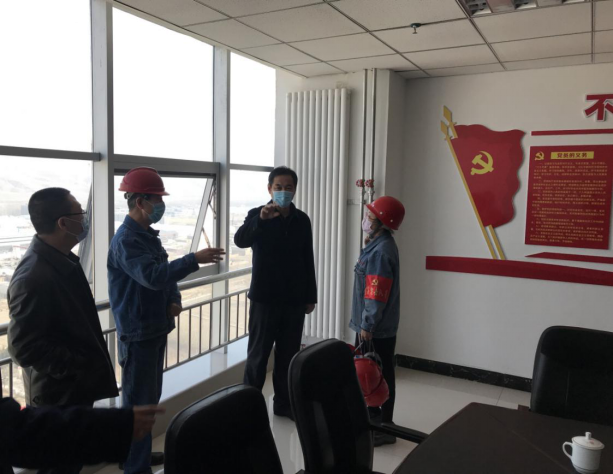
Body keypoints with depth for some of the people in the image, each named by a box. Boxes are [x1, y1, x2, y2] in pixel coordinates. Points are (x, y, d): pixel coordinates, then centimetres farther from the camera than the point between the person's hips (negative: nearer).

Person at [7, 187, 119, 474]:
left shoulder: (62, 260, 2)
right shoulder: (33, 276, -28)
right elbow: (24, 348, -26)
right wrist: (81, 367, -20)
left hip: (76, 389, 9)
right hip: (59, 395, -8)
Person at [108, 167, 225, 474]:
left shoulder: (148, 235, 11)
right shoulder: (126, 239, -18)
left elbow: (165, 274, 15)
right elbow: (152, 276, -33)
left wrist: (175, 300, -3)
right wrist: (194, 260, -35)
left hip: (156, 329, 9)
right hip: (138, 333, -9)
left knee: (150, 397, 20)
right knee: (137, 401, 1)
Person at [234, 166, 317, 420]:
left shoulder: (302, 220, 6)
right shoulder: (257, 215, -4)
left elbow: (308, 261, 9)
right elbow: (240, 240, -24)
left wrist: (310, 296, 8)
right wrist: (261, 218, -41)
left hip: (294, 299, 3)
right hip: (264, 297, -3)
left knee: (289, 354, 12)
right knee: (258, 354, 4)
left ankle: (284, 404, 26)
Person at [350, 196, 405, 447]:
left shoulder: (382, 250, -22)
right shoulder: (376, 245, 10)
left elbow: (377, 295, -24)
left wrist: (367, 325, -20)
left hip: (377, 328, -10)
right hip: (369, 324, 10)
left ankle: (384, 428, 14)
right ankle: (371, 415, 35)